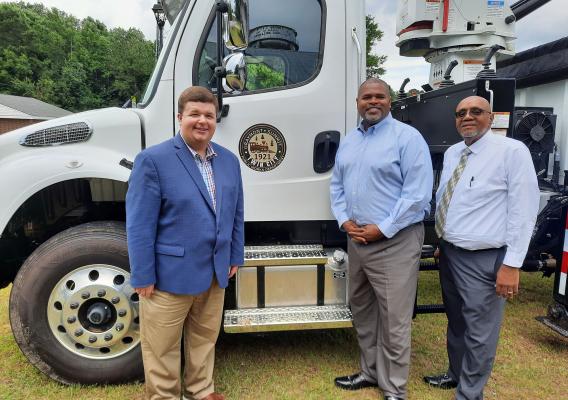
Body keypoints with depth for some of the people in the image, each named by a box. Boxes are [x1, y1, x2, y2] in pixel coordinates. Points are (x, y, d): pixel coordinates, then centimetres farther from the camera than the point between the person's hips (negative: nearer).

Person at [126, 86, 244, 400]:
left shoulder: (228, 160, 6)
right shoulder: (153, 159, -13)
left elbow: (235, 213, 12)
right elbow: (139, 224, -14)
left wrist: (235, 256, 12)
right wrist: (143, 276, -13)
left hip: (215, 272, 6)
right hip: (171, 272, -5)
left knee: (205, 338, 22)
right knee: (162, 347, 12)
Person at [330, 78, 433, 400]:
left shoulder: (407, 137, -9)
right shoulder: (349, 141, 13)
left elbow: (418, 193, -16)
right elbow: (337, 185, 15)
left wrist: (382, 229, -17)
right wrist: (344, 220, -1)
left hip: (395, 241, -7)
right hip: (356, 239, 7)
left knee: (394, 321, 1)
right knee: (362, 312, 18)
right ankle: (370, 372, 36)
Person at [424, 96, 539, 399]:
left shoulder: (512, 151, -12)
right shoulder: (452, 153, 8)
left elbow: (524, 209, -15)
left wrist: (511, 264, -18)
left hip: (483, 259, -7)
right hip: (449, 253, 7)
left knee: (479, 331, 6)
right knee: (456, 322, 23)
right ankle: (456, 374, 44)